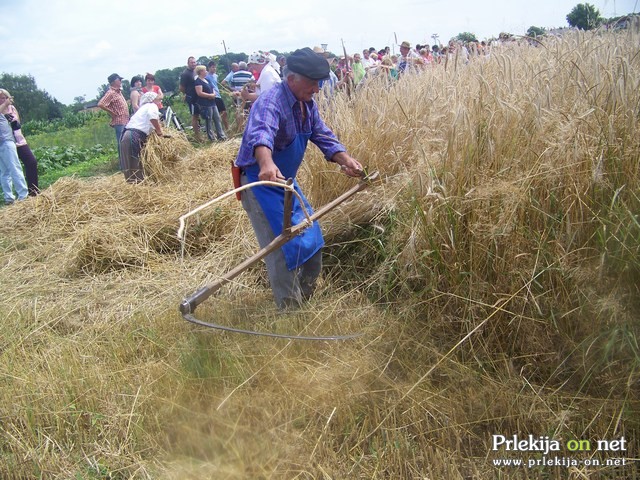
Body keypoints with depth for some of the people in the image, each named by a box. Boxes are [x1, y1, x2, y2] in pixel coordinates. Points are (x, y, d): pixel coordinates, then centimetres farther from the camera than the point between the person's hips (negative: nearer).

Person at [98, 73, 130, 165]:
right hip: (119, 122, -9)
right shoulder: (111, 93, -13)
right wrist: (112, 112, -14)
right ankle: (123, 165, -1)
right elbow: (100, 104, -23)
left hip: (125, 121, 9)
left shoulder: (118, 91, 14)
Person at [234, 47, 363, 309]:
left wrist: (346, 160, -13)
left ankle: (307, 300, 32)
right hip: (260, 182, -9)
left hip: (286, 181, 9)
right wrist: (267, 164, -68)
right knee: (283, 249, -9)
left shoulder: (307, 104, 3)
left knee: (312, 242, 15)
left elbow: (324, 136, 6)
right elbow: (261, 133, -47)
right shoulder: (270, 102, -26)